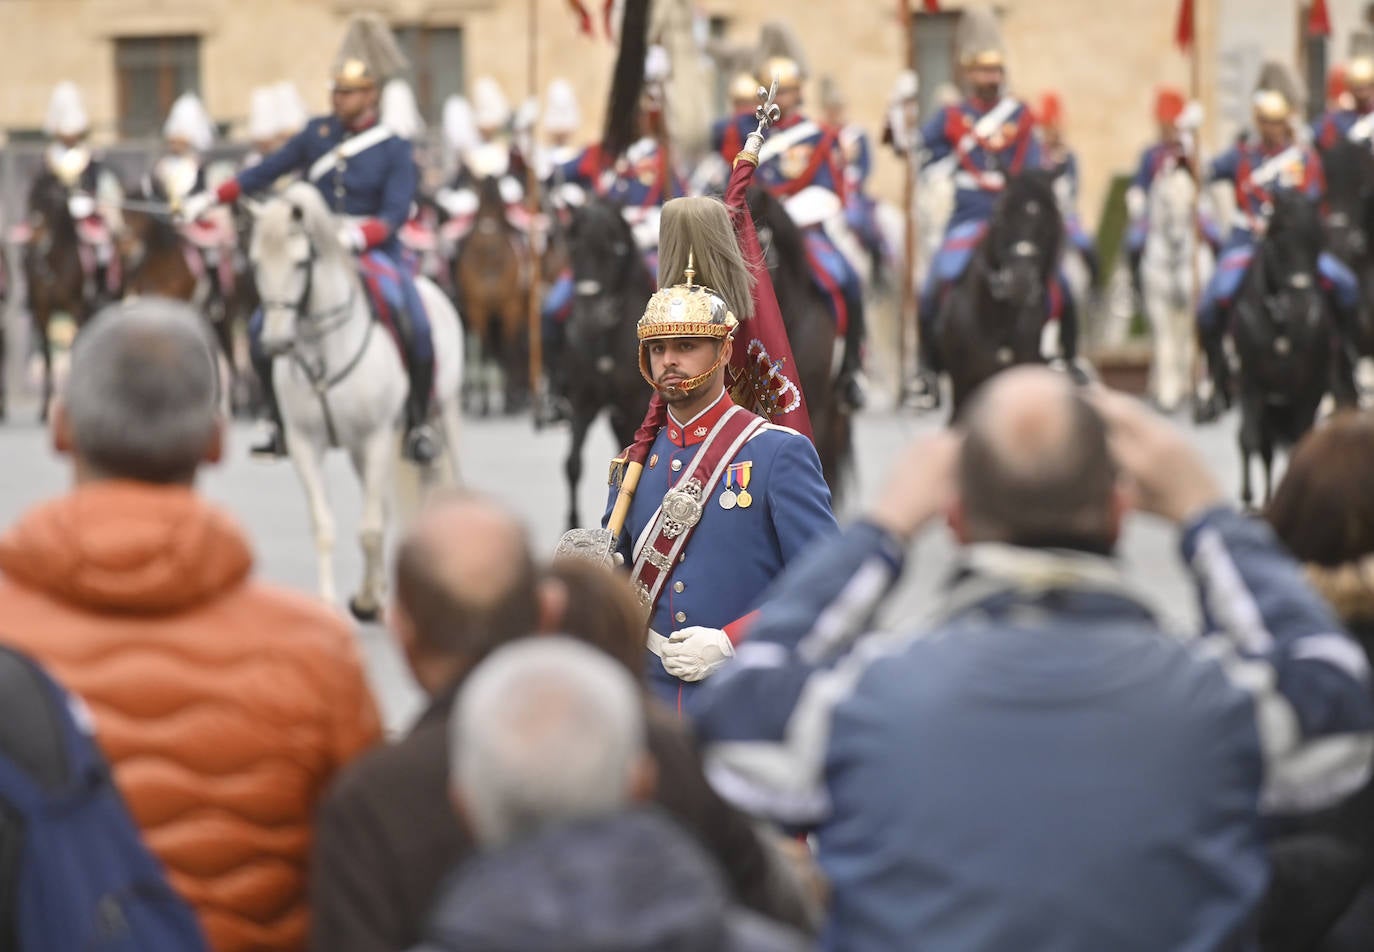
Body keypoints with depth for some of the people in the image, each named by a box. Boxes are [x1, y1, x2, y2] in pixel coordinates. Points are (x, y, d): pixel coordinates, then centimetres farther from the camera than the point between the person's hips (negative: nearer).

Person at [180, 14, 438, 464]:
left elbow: (395, 215, -14)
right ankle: (282, 423, 3)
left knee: (416, 328, -27)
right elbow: (268, 170, 12)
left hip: (375, 254, -4)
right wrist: (210, 199, 8)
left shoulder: (395, 151, -5)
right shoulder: (319, 133, 7)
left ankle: (418, 422, -6)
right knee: (262, 328, -14)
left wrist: (359, 235, -34)